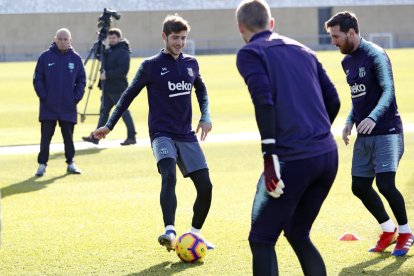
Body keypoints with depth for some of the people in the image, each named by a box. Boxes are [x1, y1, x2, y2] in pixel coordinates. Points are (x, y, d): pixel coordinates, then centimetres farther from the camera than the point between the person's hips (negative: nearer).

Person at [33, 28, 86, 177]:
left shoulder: (76, 58, 3)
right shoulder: (45, 57, -2)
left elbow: (81, 80, 8)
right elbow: (37, 79, 1)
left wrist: (77, 97, -3)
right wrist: (43, 96, -8)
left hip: (68, 108, 1)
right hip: (48, 107, -1)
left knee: (68, 136, 9)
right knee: (46, 136, 1)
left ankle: (71, 163, 18)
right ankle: (42, 164, 6)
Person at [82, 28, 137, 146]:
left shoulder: (123, 52, -13)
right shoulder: (109, 51, 14)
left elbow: (123, 70, -22)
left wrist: (107, 75, -22)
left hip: (118, 88, -9)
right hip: (107, 88, 9)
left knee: (124, 111, -5)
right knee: (104, 111, 11)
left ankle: (131, 137, 0)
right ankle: (96, 137, 14)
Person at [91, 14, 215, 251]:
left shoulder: (191, 64, 9)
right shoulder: (151, 66, -2)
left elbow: (201, 90, 27)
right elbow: (129, 95, 5)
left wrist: (206, 116, 11)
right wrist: (109, 125, 4)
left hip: (187, 136, 5)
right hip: (162, 134, -5)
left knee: (205, 186, -1)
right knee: (169, 175, -31)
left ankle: (195, 234, 19)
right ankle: (170, 232, -43)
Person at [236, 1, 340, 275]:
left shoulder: (250, 53, 2)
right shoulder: (302, 51, 21)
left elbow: (264, 101, -14)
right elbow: (333, 101, 18)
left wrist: (270, 156, -16)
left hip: (291, 159, -6)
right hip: (328, 155, 6)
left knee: (261, 240, 5)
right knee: (299, 236, 21)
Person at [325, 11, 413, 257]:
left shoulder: (375, 55, -13)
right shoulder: (347, 61, 12)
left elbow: (388, 91, -22)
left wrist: (372, 118, -36)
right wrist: (350, 122, 7)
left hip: (386, 132, -8)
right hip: (364, 135, 8)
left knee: (385, 184, -16)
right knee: (360, 187, 7)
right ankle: (388, 230, 26)